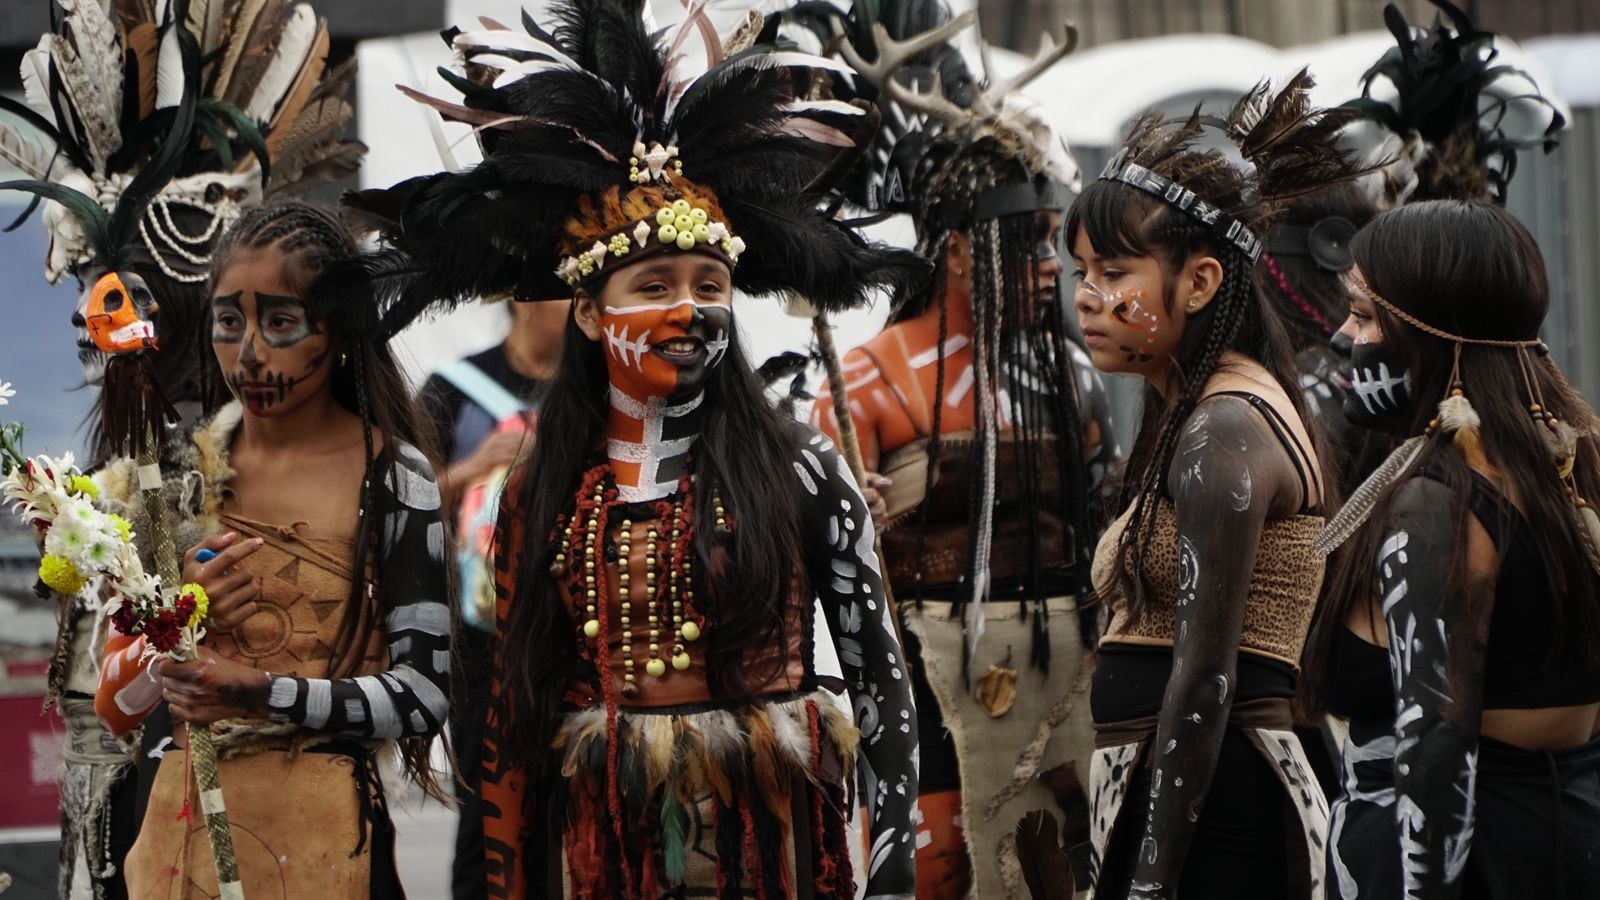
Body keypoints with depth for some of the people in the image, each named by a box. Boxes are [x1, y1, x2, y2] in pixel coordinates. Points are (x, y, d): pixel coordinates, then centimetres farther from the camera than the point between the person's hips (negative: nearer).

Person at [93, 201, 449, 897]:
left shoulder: (392, 478, -7)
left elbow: (424, 692, -12)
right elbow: (115, 702, 9)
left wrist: (267, 694, -23)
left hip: (315, 830, -4)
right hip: (182, 820, 4)